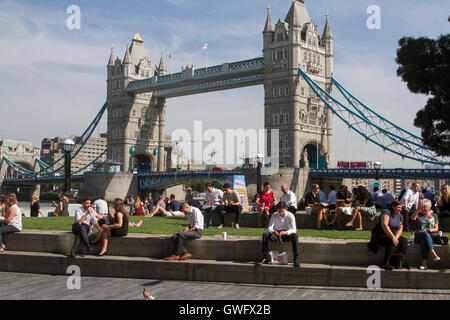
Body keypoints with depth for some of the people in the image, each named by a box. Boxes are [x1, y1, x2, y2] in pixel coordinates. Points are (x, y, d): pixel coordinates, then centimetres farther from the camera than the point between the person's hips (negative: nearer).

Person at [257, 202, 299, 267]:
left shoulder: (290, 216, -14)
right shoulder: (274, 215, -9)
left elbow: (294, 230, -22)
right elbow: (269, 228, -15)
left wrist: (286, 232, -44)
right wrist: (273, 231, -41)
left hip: (286, 234, -1)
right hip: (276, 234, 2)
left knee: (294, 236, -35)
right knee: (265, 235, -28)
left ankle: (296, 259, -33)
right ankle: (265, 258, -24)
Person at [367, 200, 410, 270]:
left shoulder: (400, 216, 11)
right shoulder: (386, 212, -11)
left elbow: (400, 229, 3)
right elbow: (384, 225, -26)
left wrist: (396, 237, -18)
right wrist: (393, 237, -34)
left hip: (394, 236, 7)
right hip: (381, 235, -7)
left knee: (404, 240, -20)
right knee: (393, 243, -34)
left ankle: (404, 262, -22)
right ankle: (385, 263, -30)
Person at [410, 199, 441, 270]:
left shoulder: (434, 215, 17)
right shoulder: (419, 214, 15)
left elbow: (436, 229, 13)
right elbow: (412, 218, -9)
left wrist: (432, 230, -10)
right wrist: (418, 209, -20)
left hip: (430, 236, 0)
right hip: (419, 234, 0)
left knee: (424, 241, -37)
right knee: (425, 234, -37)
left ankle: (424, 263, -43)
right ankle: (434, 254, -48)